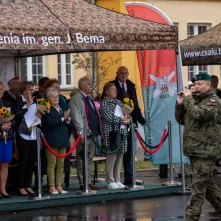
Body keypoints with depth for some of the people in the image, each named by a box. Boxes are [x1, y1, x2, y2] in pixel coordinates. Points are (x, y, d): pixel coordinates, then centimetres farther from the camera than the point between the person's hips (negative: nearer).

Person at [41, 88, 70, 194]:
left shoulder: (62, 108, 16)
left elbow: (69, 122, 14)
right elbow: (49, 122, -20)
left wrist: (68, 119, -8)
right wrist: (62, 119, -15)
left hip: (62, 139, 6)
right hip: (52, 140, -6)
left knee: (61, 164, 6)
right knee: (52, 164, -3)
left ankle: (59, 186, 11)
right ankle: (52, 187, 1)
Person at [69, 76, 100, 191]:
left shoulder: (89, 98, 19)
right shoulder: (76, 99, -9)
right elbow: (76, 117, -17)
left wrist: (98, 130, 18)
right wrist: (81, 132, -23)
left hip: (92, 133, 9)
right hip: (83, 134, -8)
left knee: (89, 159, 12)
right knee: (82, 159, -4)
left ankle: (89, 182, 17)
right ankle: (83, 183, -1)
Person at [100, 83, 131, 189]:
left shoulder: (119, 102, 18)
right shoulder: (104, 103, -5)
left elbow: (126, 115, 18)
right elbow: (109, 118, -15)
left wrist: (127, 119, -5)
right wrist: (122, 120, -8)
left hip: (121, 133, 7)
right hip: (111, 133, -7)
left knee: (119, 158, 8)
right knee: (111, 157, -7)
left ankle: (117, 181, 14)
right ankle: (110, 182, -1)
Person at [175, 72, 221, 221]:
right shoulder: (194, 100, 18)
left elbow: (198, 114, -25)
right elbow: (181, 120, 19)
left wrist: (188, 99, -14)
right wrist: (180, 104, 4)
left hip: (206, 150, -9)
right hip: (194, 149, 9)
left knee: (198, 185, -10)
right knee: (206, 182, 16)